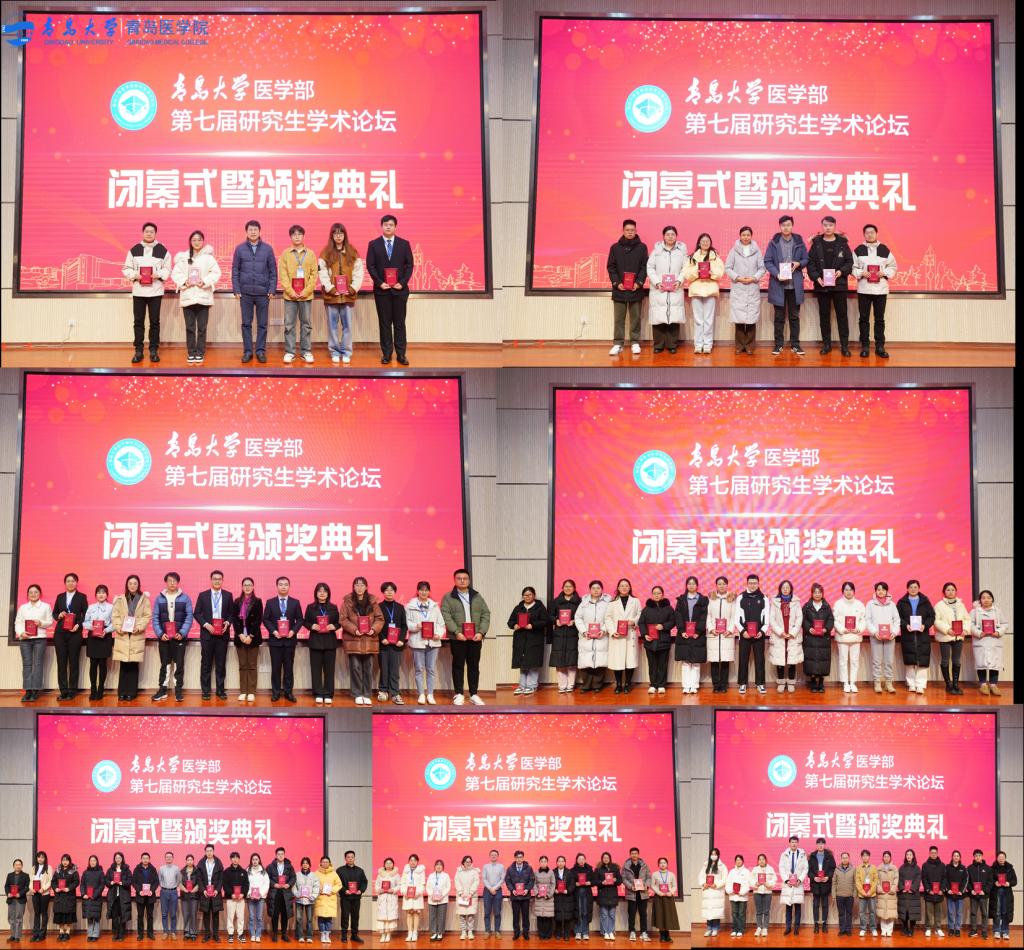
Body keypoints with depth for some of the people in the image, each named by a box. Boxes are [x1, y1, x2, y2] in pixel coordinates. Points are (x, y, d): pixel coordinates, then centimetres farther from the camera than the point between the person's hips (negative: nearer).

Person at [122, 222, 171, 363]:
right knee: (138, 321, 3)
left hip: (155, 291, -1)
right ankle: (138, 350, 9)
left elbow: (167, 269, 6)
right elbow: (126, 268, 7)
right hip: (138, 291, 1)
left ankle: (154, 350, 10)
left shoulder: (162, 250, 3)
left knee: (154, 321, 3)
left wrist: (158, 274, -13)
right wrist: (134, 275, -12)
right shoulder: (134, 250, 4)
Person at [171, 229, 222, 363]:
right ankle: (191, 353, 12)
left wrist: (205, 281, -14)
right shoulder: (183, 257, 5)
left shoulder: (208, 257, 1)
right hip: (187, 296, 1)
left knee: (202, 327, 2)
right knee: (190, 327, 4)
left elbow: (216, 273, -2)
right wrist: (184, 281, -12)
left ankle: (200, 353, 10)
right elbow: (175, 273, 4)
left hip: (203, 297, -1)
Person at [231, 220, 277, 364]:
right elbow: (235, 271, 3)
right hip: (245, 292, 0)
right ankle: (247, 351, 11)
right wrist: (236, 290, -4)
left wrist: (272, 290, -5)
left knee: (262, 324, 4)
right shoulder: (240, 249, 2)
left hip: (263, 292, 0)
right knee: (246, 323, 5)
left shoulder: (267, 249, 2)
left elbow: (273, 271, 3)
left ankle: (261, 350, 11)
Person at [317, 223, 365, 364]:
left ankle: (346, 352, 9)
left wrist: (353, 288, -8)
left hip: (348, 294, 1)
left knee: (347, 325, 3)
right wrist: (330, 288, -12)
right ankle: (335, 352, 10)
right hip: (331, 295, -1)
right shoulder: (326, 252, 3)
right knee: (332, 325, 3)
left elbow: (358, 272, 3)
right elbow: (322, 273, -3)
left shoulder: (352, 252, 6)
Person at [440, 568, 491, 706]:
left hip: (475, 638, 3)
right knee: (458, 666, 3)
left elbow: (486, 614, 6)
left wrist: (481, 632, -7)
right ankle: (458, 694, 9)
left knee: (474, 666, 7)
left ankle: (474, 694, 13)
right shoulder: (448, 597, 1)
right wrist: (456, 632, -18)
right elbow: (446, 616, -8)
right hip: (457, 638, -3)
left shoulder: (477, 596, 10)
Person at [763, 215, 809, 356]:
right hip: (778, 284, -1)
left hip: (795, 285, 1)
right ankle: (778, 344, 12)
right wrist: (777, 274, -16)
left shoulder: (799, 242, 4)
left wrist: (799, 263, -11)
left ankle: (795, 344, 14)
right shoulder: (773, 243, 0)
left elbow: (806, 259, 11)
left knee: (794, 316, 7)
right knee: (779, 316, 6)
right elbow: (767, 261, -1)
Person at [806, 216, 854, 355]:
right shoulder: (816, 243, 4)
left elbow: (849, 261, 3)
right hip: (821, 285, 1)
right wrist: (816, 277, -12)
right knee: (824, 315, 7)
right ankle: (826, 344, 14)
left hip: (839, 284, -1)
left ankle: (844, 345, 5)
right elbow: (810, 263, 1)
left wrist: (842, 271, -15)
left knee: (842, 314, 1)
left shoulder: (842, 243, 3)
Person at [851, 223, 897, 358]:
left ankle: (880, 346, 9)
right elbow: (853, 267, 4)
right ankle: (865, 346, 9)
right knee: (864, 318, 3)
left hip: (881, 289, 1)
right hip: (864, 289, 0)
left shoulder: (884, 250, 5)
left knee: (880, 319, 4)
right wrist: (861, 273, -14)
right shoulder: (858, 250, 3)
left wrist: (885, 273, -9)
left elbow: (892, 266, 9)